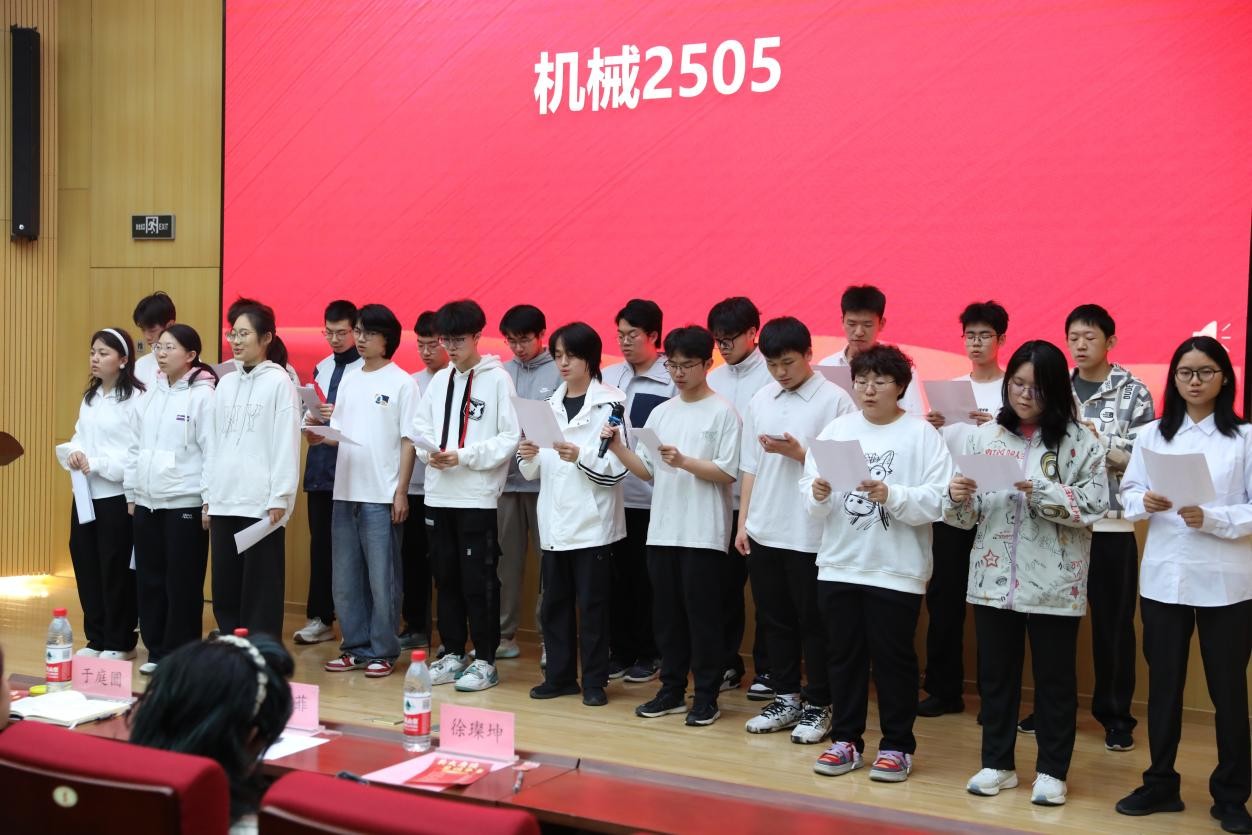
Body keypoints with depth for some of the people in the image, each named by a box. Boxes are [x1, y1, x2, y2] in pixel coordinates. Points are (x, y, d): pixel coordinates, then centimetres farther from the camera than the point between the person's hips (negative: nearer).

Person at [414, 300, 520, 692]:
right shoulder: (439, 380, 11)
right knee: (446, 578, 12)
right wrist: (430, 452, -7)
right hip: (438, 494, 6)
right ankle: (453, 653, 23)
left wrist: (463, 456, -17)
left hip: (478, 496, -6)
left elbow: (511, 438, -11)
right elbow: (421, 427, 14)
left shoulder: (498, 380, -6)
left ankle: (485, 661, 8)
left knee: (478, 582, -1)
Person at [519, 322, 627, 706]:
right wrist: (528, 457, -8)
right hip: (554, 521, 6)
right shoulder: (550, 405, 12)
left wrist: (580, 456, -25)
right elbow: (533, 471, 14)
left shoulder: (610, 404, -6)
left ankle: (594, 681, 12)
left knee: (591, 605, 2)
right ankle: (559, 676, 22)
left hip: (592, 522, -5)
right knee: (554, 603, 11)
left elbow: (617, 468, -11)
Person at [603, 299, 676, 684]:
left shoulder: (673, 380, -5)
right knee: (619, 574, 10)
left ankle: (648, 653, 16)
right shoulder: (609, 376, 11)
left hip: (652, 495, -4)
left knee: (648, 577, 5)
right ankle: (620, 649, 20)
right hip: (614, 491, 4)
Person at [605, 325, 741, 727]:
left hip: (703, 533, -6)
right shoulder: (661, 412, 13)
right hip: (663, 529, 6)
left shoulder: (722, 412, -4)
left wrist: (684, 461, -22)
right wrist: (618, 448, -3)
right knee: (667, 613, 11)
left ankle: (706, 696, 10)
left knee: (702, 614, 0)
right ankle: (672, 690, 22)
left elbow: (727, 472, -10)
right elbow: (648, 471, 12)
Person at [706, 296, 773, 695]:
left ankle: (766, 669, 15)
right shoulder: (714, 379, 11)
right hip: (722, 497, 5)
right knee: (724, 584, 12)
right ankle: (727, 663, 23)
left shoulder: (771, 376, -7)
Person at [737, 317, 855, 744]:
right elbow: (750, 467, 11)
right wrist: (743, 523, 7)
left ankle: (818, 705, 19)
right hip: (763, 531, 5)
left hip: (811, 533, -5)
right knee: (774, 619, 13)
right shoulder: (759, 401, 9)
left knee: (814, 623, 5)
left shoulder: (835, 400, -7)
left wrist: (797, 453, -19)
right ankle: (785, 699, 27)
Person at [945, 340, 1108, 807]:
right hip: (994, 577, 3)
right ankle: (997, 763, 26)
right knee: (995, 673, 12)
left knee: (1055, 677, 8)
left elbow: (1095, 505, -11)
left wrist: (1043, 493, -22)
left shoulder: (1080, 441, -3)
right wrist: (958, 498, -16)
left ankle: (1051, 770, 21)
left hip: (1055, 582, -3)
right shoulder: (985, 437, 5)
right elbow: (969, 515, 6)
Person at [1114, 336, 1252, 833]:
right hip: (1164, 577, 3)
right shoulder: (1152, 435, 6)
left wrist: (1212, 519, -21)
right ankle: (1161, 784, 24)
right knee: (1163, 684, 11)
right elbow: (1128, 493, 6)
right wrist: (1145, 502, -15)